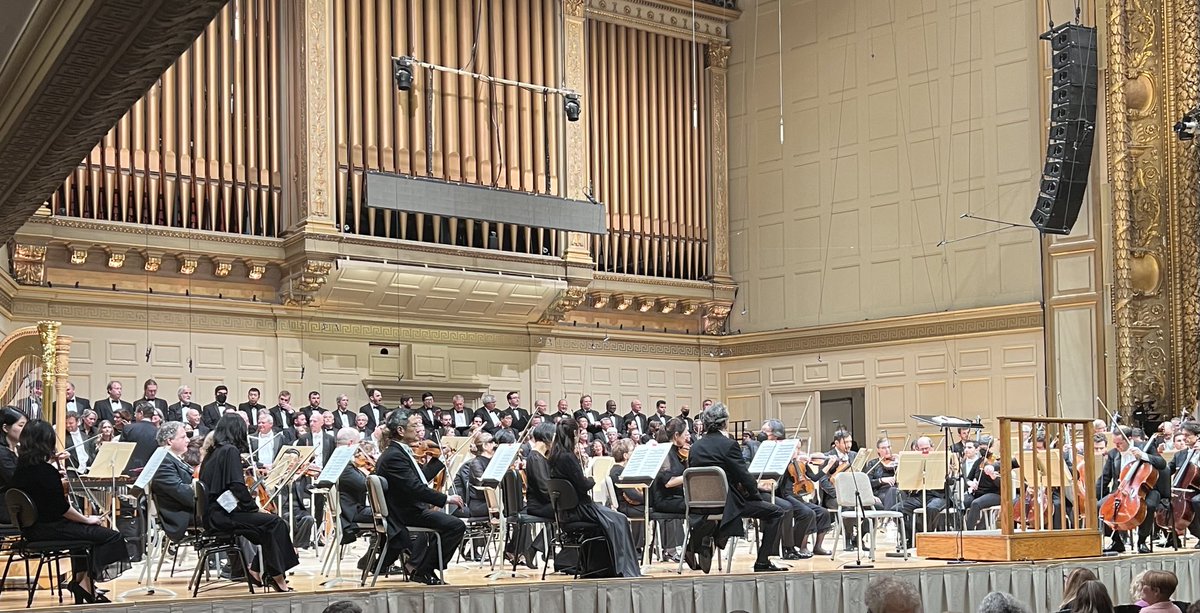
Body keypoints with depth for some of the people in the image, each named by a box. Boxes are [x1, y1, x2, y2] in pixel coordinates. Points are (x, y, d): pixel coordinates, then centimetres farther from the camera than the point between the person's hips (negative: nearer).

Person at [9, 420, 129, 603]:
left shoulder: (22, 467, 2)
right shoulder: (47, 471, -22)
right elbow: (62, 508, -20)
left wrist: (50, 462, 22)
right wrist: (87, 519, -6)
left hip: (31, 528, 10)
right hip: (48, 529, -10)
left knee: (82, 528, 33)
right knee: (111, 536, -8)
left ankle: (80, 579, 31)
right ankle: (85, 584, 1)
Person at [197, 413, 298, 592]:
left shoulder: (214, 452, 15)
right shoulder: (231, 451, -11)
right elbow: (237, 486, -20)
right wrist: (254, 507, -6)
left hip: (213, 513, 9)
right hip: (222, 515, -9)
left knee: (268, 524, 11)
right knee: (275, 523, -11)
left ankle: (256, 570, 8)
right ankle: (277, 577, -6)